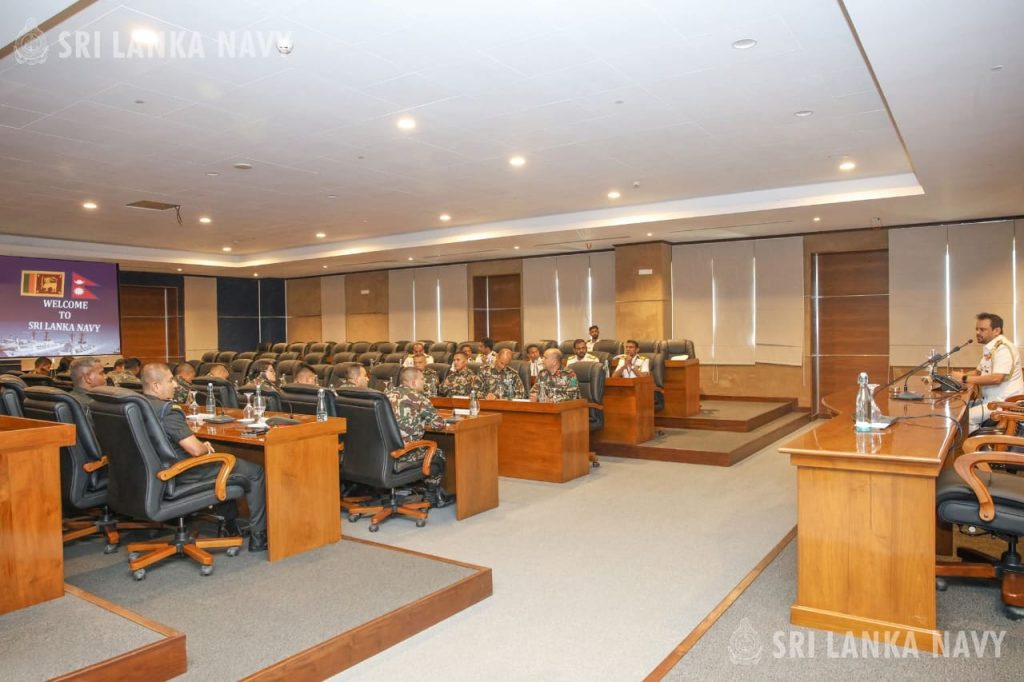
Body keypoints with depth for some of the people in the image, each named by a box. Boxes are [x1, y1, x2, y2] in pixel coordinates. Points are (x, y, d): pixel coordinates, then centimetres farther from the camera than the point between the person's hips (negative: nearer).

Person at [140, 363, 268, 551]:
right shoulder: (167, 411, -26)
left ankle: (231, 527, 37)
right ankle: (258, 538, 5)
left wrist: (201, 445, 9)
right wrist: (206, 446, -6)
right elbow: (196, 450, -29)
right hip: (181, 476, -10)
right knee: (255, 472, -1)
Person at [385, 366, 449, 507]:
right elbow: (439, 423, -4)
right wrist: (423, 424, 14)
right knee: (438, 454, 20)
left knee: (426, 449, 30)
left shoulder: (387, 395, 11)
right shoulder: (417, 398, -7)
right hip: (400, 457, -7)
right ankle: (431, 497, 34)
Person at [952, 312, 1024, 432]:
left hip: (1005, 403, -10)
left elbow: (996, 378, -28)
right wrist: (961, 376, 3)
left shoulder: (1003, 348, -17)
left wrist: (965, 379, -20)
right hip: (990, 399, 10)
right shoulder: (990, 348, 14)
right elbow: (979, 372, 23)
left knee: (965, 417, -23)